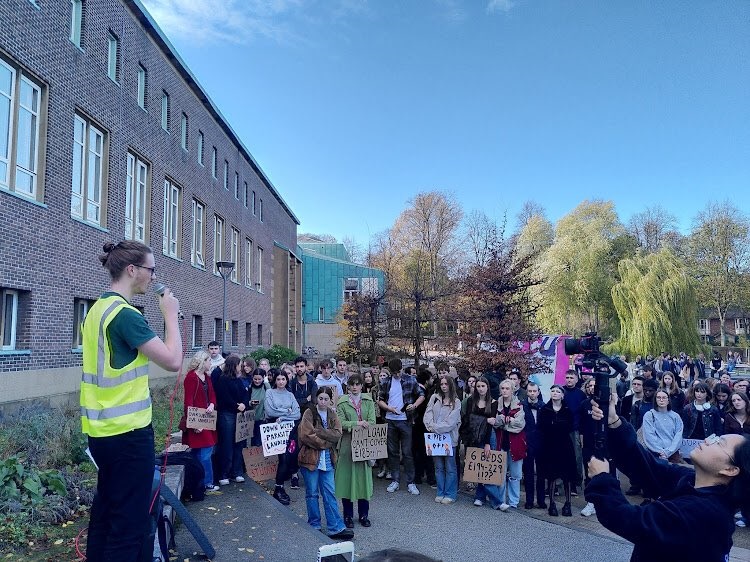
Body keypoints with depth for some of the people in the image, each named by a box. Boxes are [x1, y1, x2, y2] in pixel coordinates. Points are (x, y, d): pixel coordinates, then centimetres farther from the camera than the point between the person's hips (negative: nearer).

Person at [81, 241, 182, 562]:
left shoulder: (98, 309, 10)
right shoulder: (125, 313, -19)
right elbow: (173, 361, -19)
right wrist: (170, 315, -9)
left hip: (100, 430, 9)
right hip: (128, 433, -9)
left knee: (105, 510, 20)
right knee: (130, 522, 2)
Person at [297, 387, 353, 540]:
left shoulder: (332, 415, 8)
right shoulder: (309, 413, -6)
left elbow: (337, 434, -5)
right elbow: (306, 436, -16)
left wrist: (319, 431, -16)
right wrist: (325, 442, -10)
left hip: (327, 459, 4)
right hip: (310, 457, -4)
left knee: (329, 494, 5)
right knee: (312, 493, 8)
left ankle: (335, 528, 8)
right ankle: (314, 526, 21)